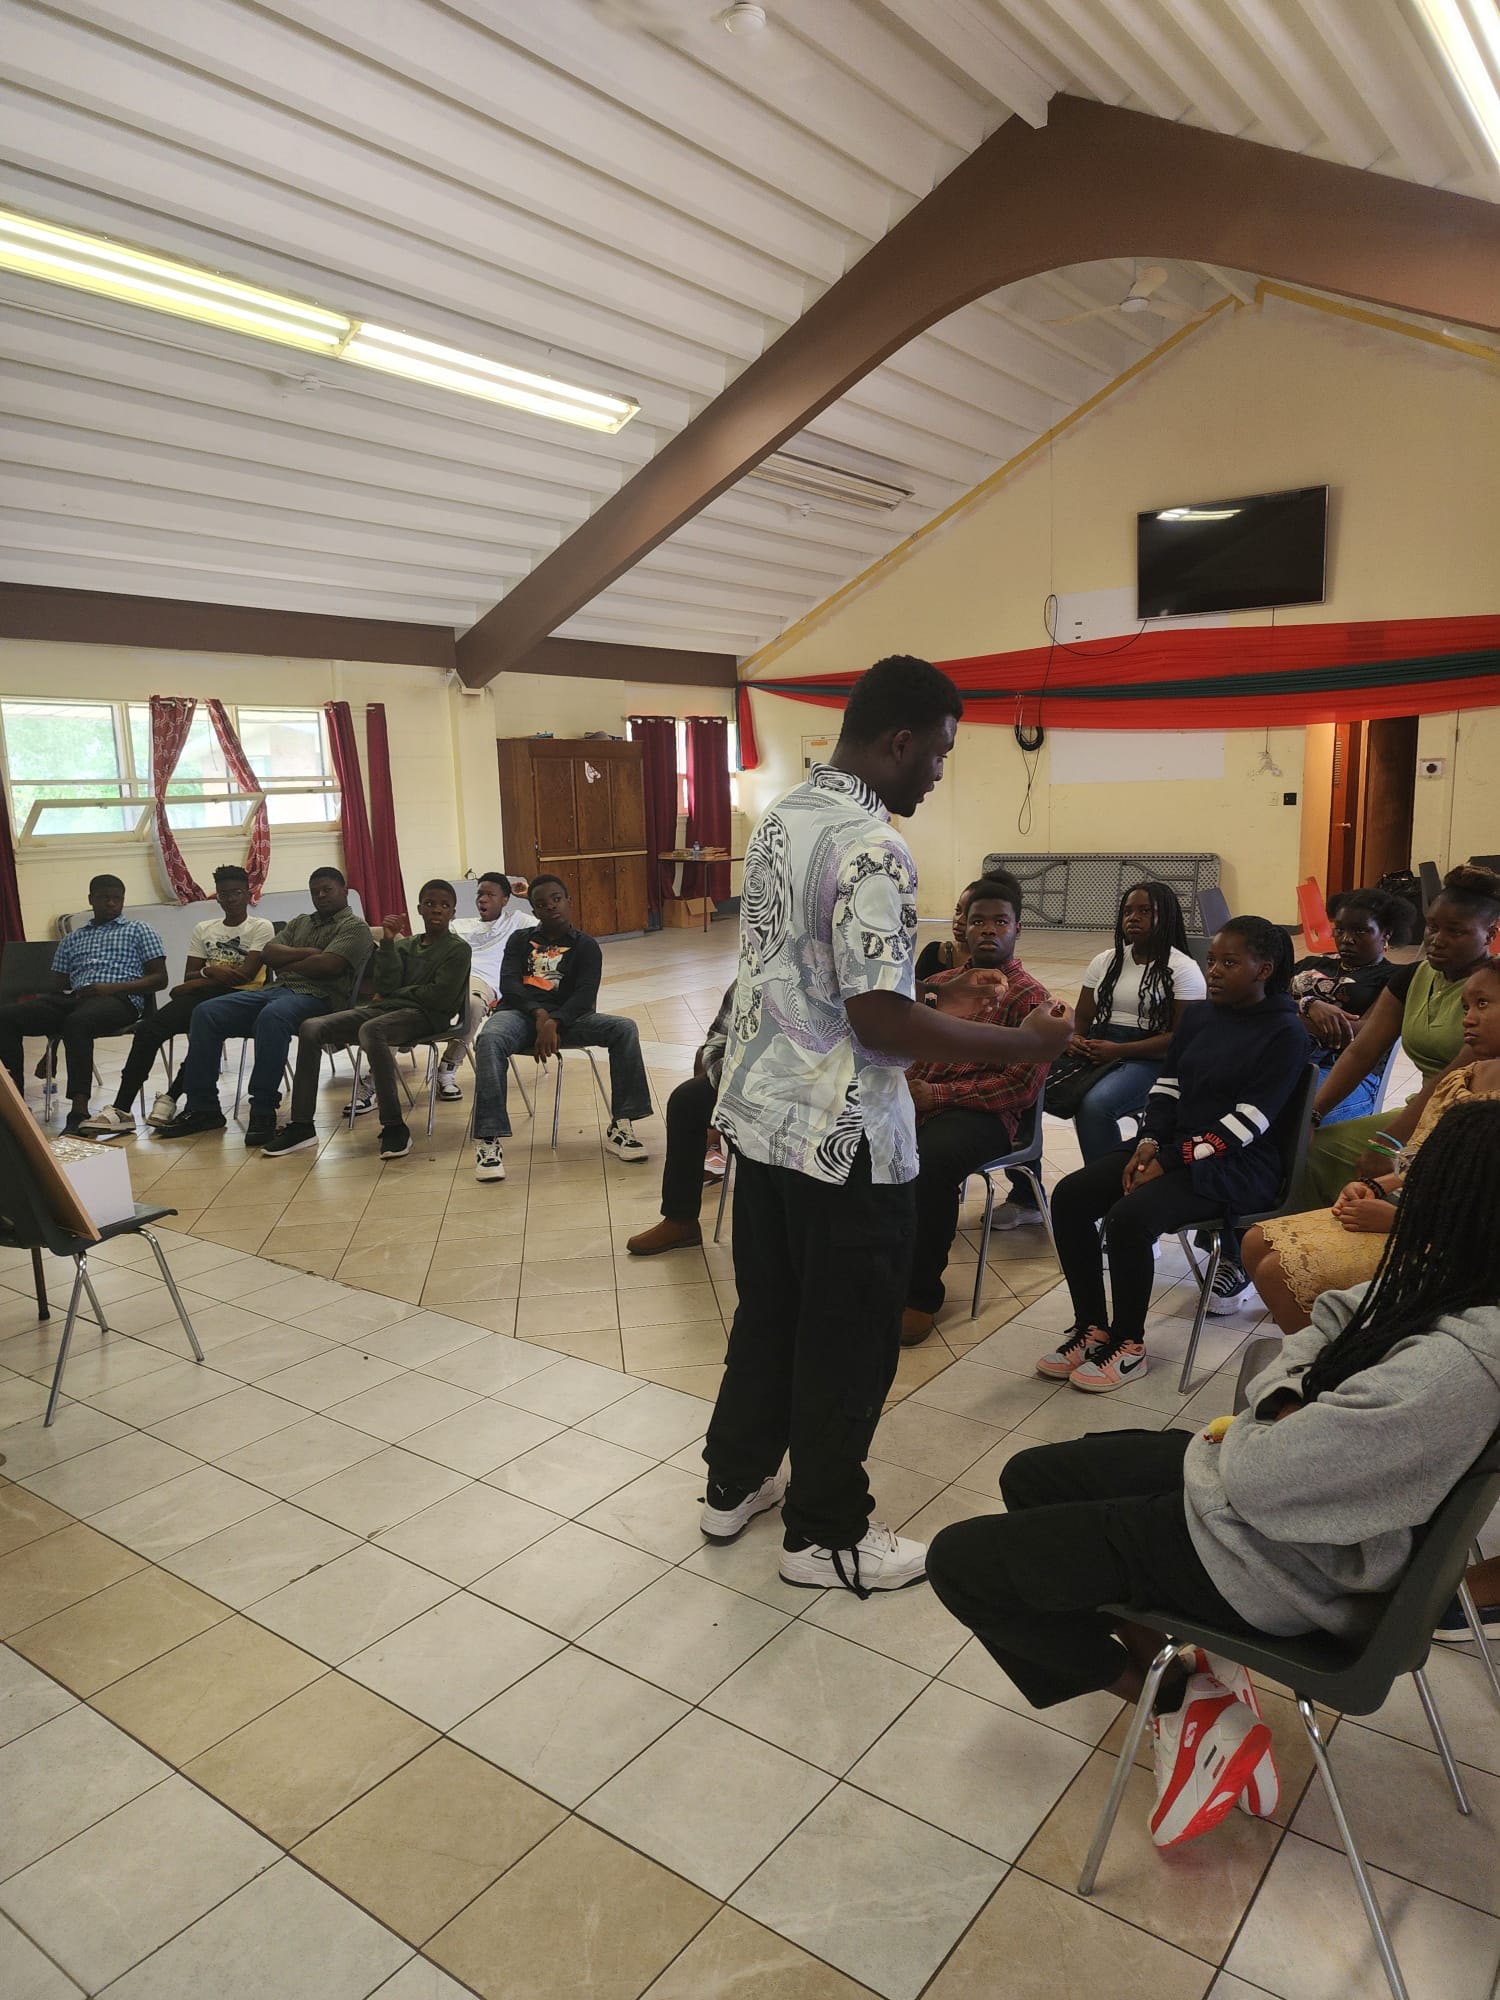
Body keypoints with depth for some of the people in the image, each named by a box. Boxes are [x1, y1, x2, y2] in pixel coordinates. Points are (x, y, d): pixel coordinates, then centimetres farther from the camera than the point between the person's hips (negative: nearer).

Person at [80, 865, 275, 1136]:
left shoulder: (262, 927, 6)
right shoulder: (203, 929, 22)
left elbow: (245, 974, -8)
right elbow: (189, 977, 13)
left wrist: (197, 983, -6)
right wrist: (210, 972, -9)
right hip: (200, 999, 5)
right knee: (148, 1027, -22)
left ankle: (172, 1097, -25)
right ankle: (122, 1108, -25)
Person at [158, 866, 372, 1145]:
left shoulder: (355, 927, 5)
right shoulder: (299, 923, 29)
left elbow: (327, 965, -12)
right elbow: (268, 953, 12)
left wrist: (287, 964, 2)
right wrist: (305, 953, -3)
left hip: (318, 996, -8)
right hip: (277, 989, 8)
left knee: (271, 1016, -40)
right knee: (205, 1013, -10)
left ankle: (263, 1112, -37)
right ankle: (202, 1107, -10)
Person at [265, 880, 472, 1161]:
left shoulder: (458, 949, 3)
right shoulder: (405, 945, 19)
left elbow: (441, 997, -10)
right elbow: (385, 987, 4)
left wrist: (395, 992, 3)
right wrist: (388, 942, -4)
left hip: (425, 1015, -6)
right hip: (384, 1009, 7)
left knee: (371, 1030, -39)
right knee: (311, 1028, -13)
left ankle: (393, 1126, -33)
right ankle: (301, 1125, -12)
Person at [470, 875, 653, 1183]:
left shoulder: (586, 945, 13)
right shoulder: (520, 940, 18)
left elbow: (586, 995, -3)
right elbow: (508, 983, 2)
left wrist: (553, 1022, -22)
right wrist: (539, 1014, -18)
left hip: (566, 1018, 0)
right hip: (520, 1013, 0)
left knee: (625, 1028, -24)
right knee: (489, 1039, -36)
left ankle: (620, 1125, -23)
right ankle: (488, 1139, -38)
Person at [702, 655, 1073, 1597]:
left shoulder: (780, 819, 7)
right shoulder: (872, 848, -22)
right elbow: (882, 1019, -26)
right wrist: (1025, 1043, -16)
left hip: (761, 1112, 9)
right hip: (844, 1138, -9)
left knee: (768, 1308, 22)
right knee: (847, 1339, 8)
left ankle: (736, 1481, 38)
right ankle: (826, 1536, 25)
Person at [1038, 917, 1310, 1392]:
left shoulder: (1285, 1034, -9)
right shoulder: (1198, 1016, 13)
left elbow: (1248, 1122, -16)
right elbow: (1167, 1087, 12)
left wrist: (1169, 1163, -20)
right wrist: (1149, 1144, -7)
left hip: (1237, 1165, -7)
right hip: (1171, 1146, 7)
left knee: (1129, 1217, -30)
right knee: (1069, 1197, -13)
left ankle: (1128, 1345, -9)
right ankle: (1091, 1327, -1)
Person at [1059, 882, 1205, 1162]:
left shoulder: (1183, 969, 1)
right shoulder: (1105, 962, 19)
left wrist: (1119, 1051, -18)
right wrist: (1073, 1040, -6)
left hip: (1149, 1060, -5)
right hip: (1094, 1053, 5)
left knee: (1095, 1104, -36)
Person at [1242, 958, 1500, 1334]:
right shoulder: (1459, 1078, 11)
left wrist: (1396, 1218, -20)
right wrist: (1373, 1187, 0)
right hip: (1395, 1207, 9)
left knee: (1278, 1271, -18)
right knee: (1257, 1243, 3)